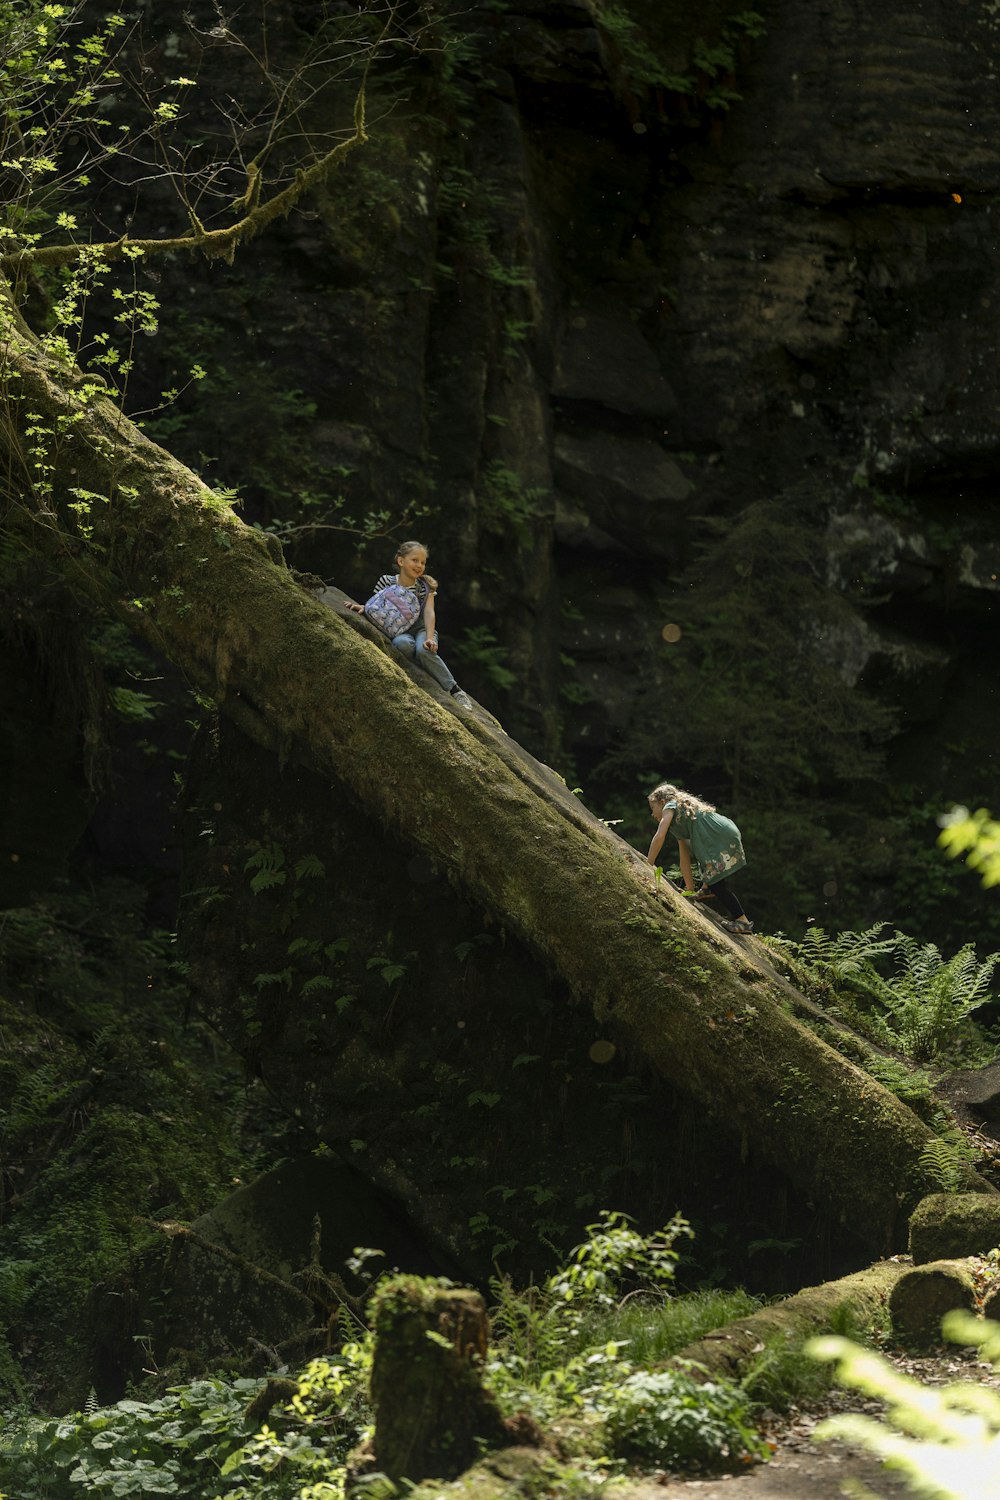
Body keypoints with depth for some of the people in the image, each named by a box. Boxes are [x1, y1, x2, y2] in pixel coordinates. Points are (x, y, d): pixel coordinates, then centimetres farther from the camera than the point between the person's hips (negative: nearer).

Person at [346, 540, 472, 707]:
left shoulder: (426, 585, 1)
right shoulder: (387, 581, 0)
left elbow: (429, 612, -11)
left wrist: (430, 638, -26)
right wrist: (363, 607, -18)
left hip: (421, 629, 0)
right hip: (399, 632, 0)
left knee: (423, 650, -36)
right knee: (403, 644, -39)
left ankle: (455, 692, -28)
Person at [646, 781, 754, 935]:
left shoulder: (671, 806, 4)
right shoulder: (679, 824, 28)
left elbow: (659, 837, -8)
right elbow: (684, 859, 27)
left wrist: (647, 866, -5)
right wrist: (690, 888, 26)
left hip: (724, 837, -9)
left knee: (716, 883, -8)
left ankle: (743, 922, -8)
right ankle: (708, 888, 27)